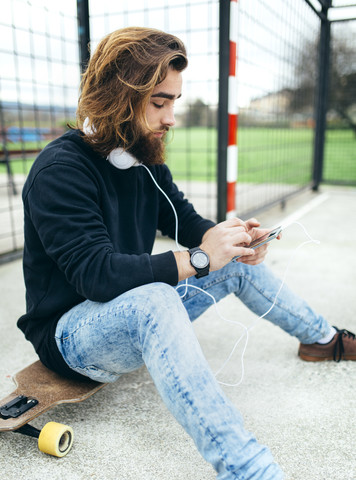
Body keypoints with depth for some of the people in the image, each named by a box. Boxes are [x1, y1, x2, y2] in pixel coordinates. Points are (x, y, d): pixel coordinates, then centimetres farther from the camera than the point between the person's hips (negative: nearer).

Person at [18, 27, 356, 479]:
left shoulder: (145, 161, 2)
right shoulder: (59, 170, -23)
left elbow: (186, 221, 7)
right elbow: (96, 273, -31)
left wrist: (229, 238, -15)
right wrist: (197, 259, -33)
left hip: (137, 312, 8)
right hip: (71, 330, -8)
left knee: (239, 265, 7)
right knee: (153, 299, -41)